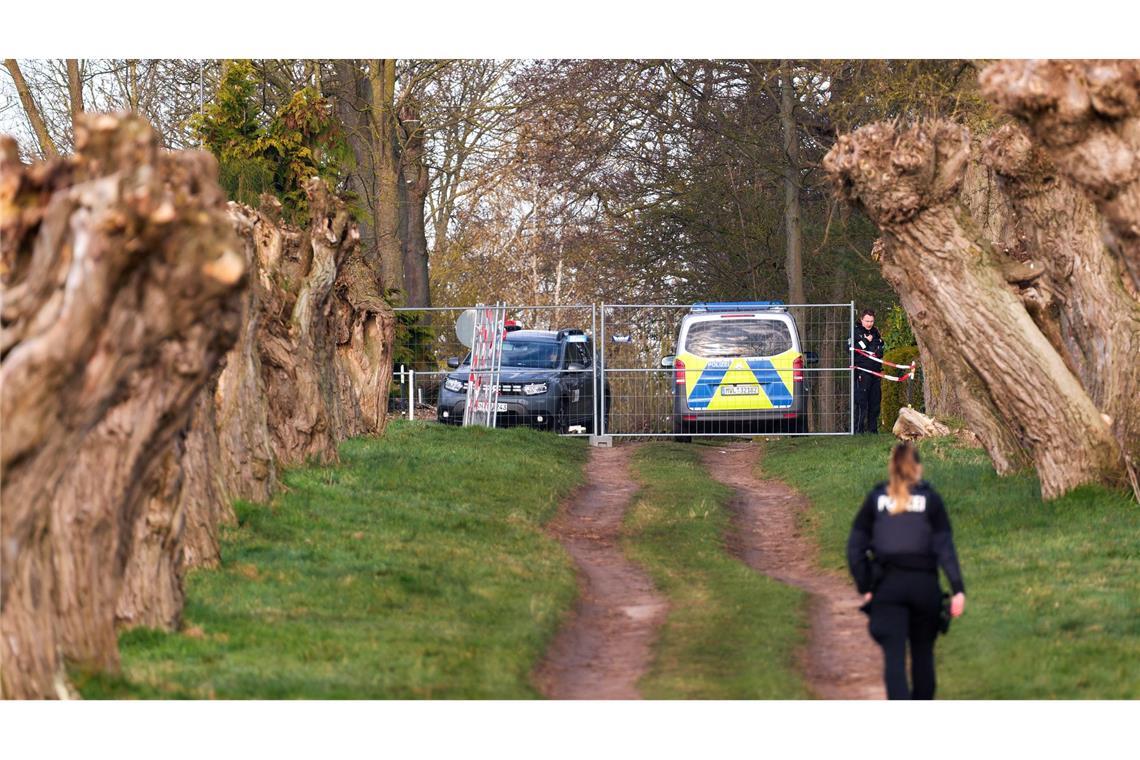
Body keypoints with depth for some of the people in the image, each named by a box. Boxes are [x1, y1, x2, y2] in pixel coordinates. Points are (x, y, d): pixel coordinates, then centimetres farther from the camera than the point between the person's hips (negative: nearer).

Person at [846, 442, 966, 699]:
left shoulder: (876, 498, 6)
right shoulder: (930, 499, 2)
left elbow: (855, 547, 2)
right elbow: (945, 546, -5)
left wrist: (864, 587, 7)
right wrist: (958, 589, -7)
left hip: (887, 584, 0)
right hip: (924, 583, 0)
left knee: (894, 656, -6)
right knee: (922, 653, 16)